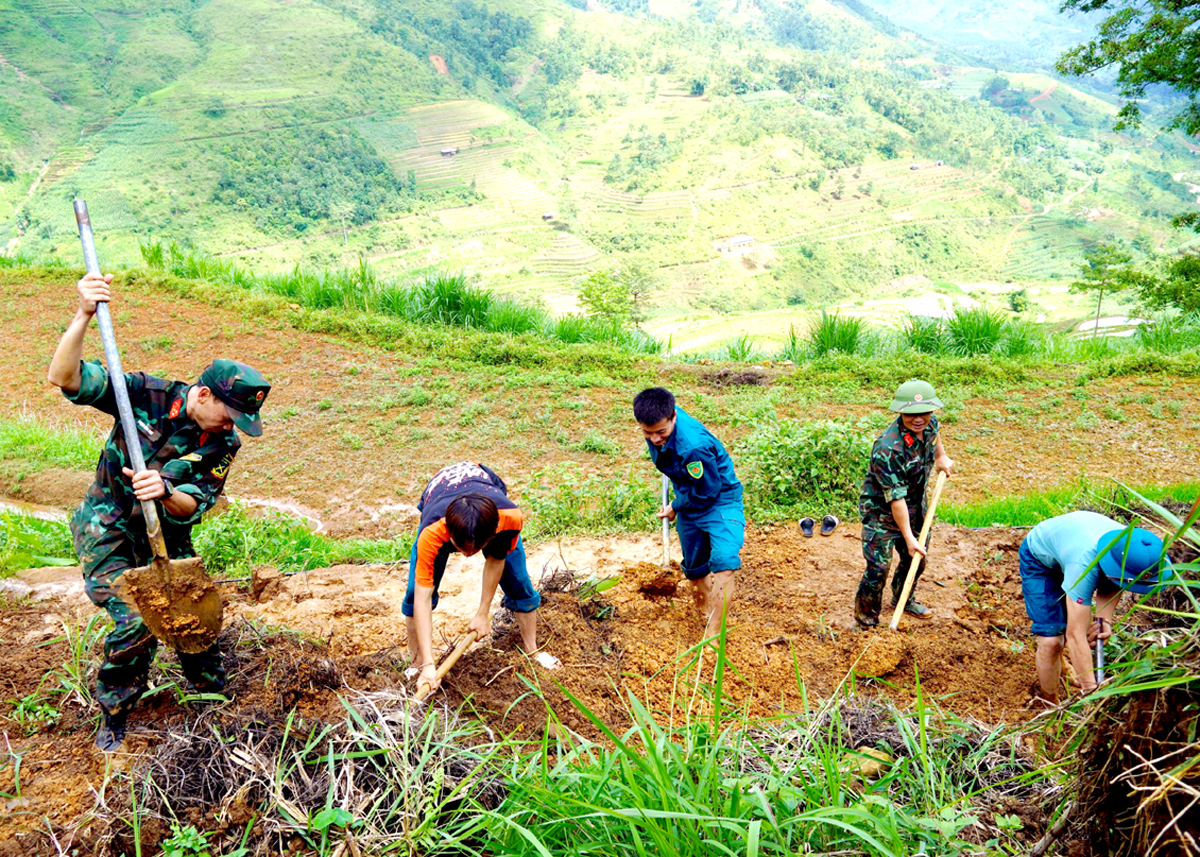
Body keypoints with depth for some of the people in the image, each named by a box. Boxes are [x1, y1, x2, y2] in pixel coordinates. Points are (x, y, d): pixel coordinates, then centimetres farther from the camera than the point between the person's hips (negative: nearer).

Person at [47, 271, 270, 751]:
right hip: (108, 529, -4)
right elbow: (63, 378, -27)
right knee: (137, 622, -16)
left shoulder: (222, 443, -12)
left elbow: (193, 507, -15)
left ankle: (212, 688, 37)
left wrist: (166, 492, -38)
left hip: (166, 534, 4)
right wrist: (84, 315, -40)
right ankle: (115, 715, 8)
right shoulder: (146, 395, -20)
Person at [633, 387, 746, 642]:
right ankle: (706, 618, 39)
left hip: (719, 500, -8)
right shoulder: (661, 417, -14)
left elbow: (707, 492, -25)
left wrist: (676, 507, -8)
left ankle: (712, 636, -24)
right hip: (689, 501, 8)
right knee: (694, 568, 16)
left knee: (723, 563, -26)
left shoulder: (693, 446, -37)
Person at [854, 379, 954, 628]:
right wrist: (908, 538, -25)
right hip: (882, 510, -8)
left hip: (916, 505, 8)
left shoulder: (929, 423, -13)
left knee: (916, 558, 21)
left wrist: (942, 457, 11)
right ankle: (866, 616, 17)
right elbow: (895, 498, -30)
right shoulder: (888, 449, -36)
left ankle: (904, 600, 48)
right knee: (878, 567, -7)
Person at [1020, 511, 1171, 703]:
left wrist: (1104, 619, -26)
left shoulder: (1130, 549, -30)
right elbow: (1075, 635, -43)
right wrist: (1091, 690, -43)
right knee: (1051, 640, -14)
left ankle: (1058, 668, 46)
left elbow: (1114, 587, -7)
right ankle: (1051, 706, 6)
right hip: (1039, 559, -6)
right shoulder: (1084, 565, -47)